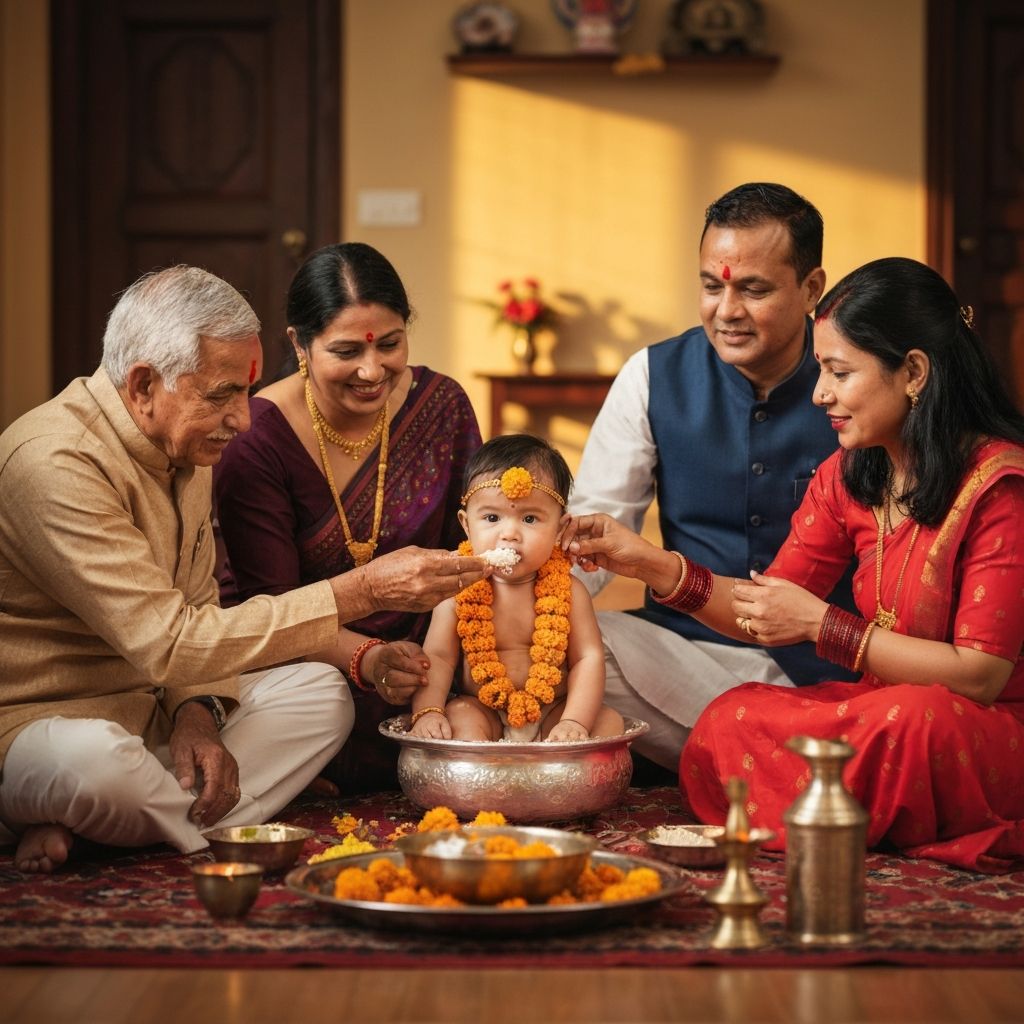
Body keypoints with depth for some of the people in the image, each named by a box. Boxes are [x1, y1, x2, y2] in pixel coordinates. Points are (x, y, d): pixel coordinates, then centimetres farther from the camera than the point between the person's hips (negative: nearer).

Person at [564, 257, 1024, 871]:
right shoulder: (848, 477, 7)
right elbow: (775, 612, 9)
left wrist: (820, 624, -18)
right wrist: (649, 563, -3)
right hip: (883, 702, 6)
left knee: (913, 721, -38)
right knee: (731, 721, -17)